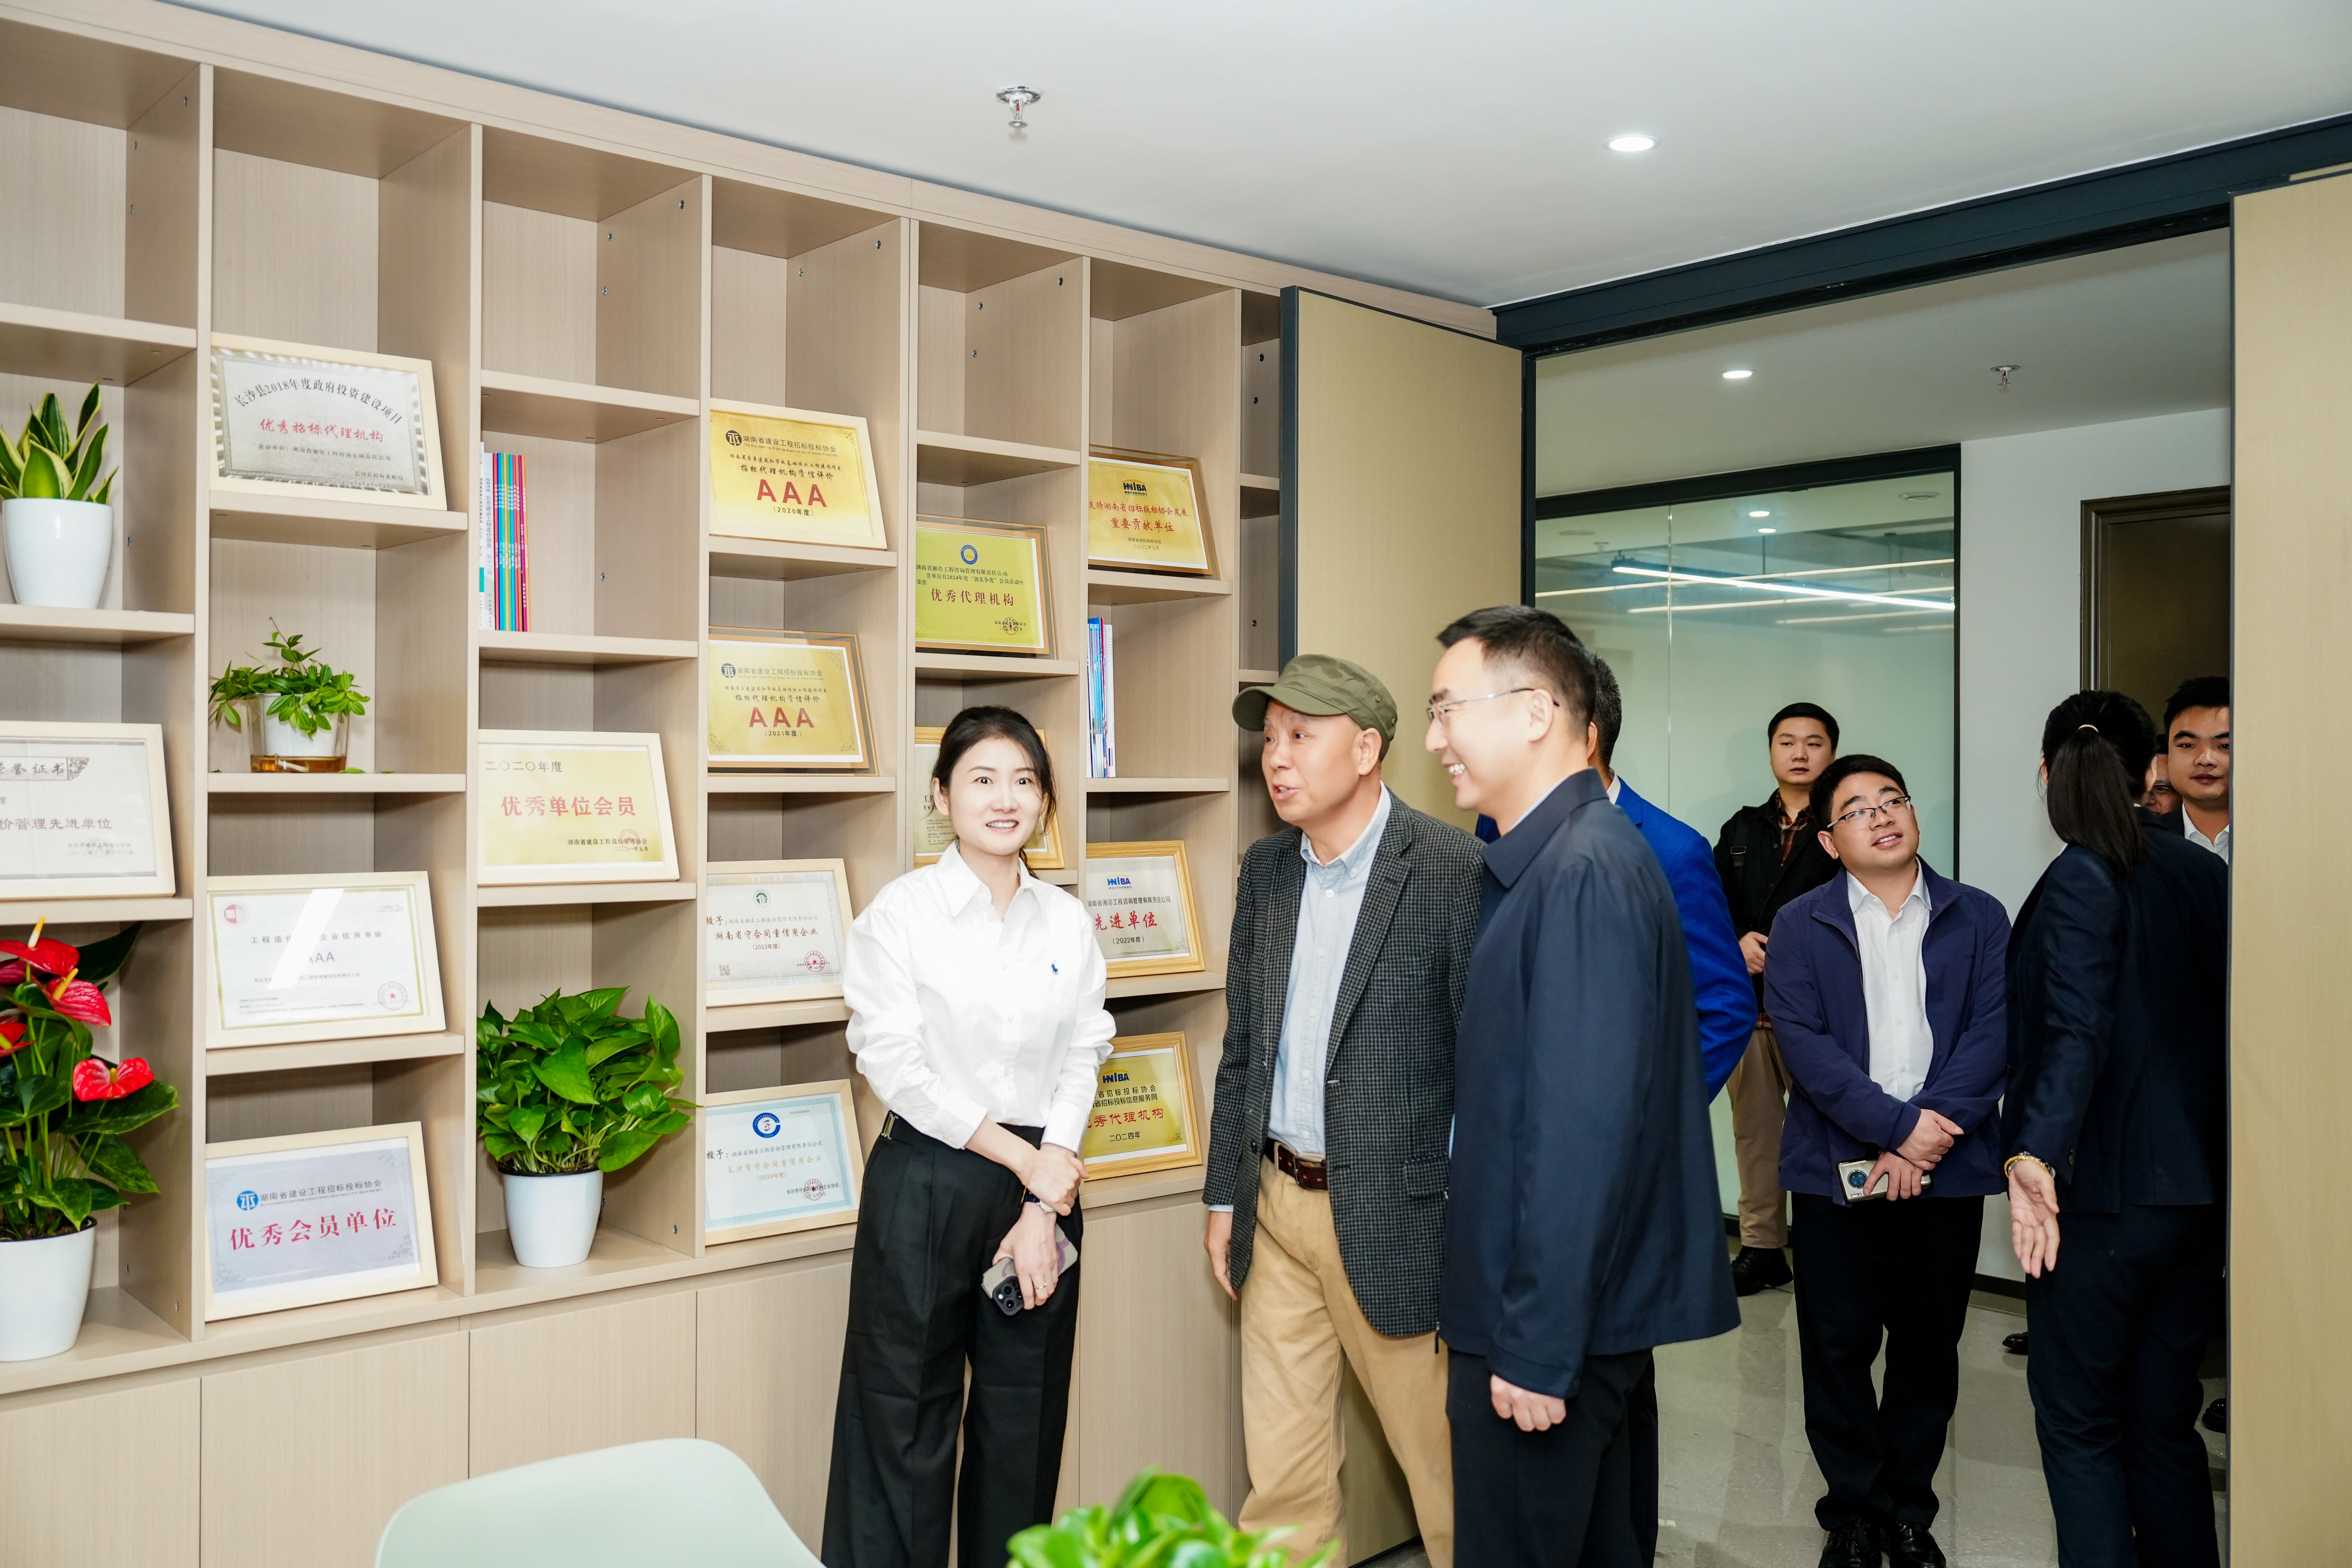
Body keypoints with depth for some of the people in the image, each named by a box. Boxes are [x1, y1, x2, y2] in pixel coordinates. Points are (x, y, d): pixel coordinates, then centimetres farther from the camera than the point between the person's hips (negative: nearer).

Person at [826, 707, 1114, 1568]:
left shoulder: (1068, 922, 6)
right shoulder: (901, 911, -5)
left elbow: (1080, 1063, 3)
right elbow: (894, 1064, -11)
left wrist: (1045, 1206, -7)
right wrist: (1024, 1160, -11)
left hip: (1046, 1185, 4)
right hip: (928, 1183, -4)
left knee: (1024, 1424, 12)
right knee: (906, 1424, 3)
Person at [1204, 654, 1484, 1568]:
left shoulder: (1454, 871, -13)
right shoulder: (1265, 869, 7)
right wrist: (1225, 1194, 13)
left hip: (1390, 1215, -5)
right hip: (1275, 1207, 6)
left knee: (1442, 1466, 10)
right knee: (1280, 1474, 14)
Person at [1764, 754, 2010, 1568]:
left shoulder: (1979, 919, 6)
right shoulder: (1801, 926, 3)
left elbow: (1992, 1035, -3)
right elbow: (1803, 1042, -8)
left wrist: (1933, 1137, -14)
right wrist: (1899, 1126, -16)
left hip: (1946, 1169, 1)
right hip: (1835, 1169, -1)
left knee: (1929, 1346, 10)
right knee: (1838, 1347, 5)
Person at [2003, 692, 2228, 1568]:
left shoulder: (2084, 878, -13)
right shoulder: (2203, 873, 7)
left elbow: (2078, 1030, -25)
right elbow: (2219, 1020, 14)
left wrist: (2036, 1153, -33)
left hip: (2106, 1191, -7)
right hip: (2199, 1190, 7)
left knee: (2079, 1426, 4)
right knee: (2163, 1423, 17)